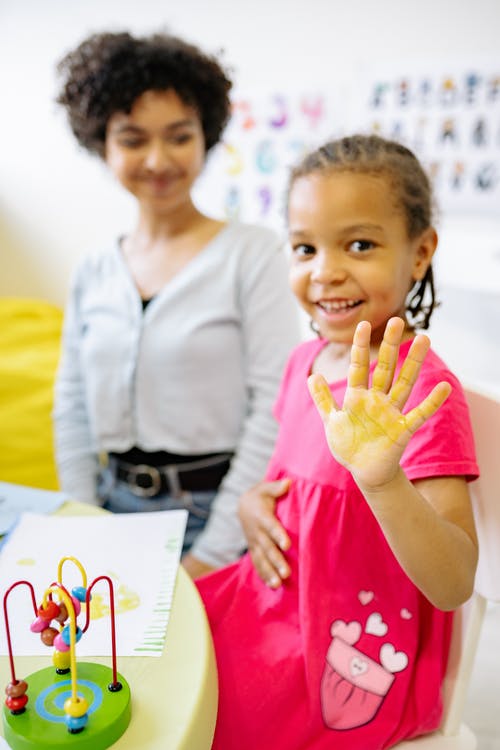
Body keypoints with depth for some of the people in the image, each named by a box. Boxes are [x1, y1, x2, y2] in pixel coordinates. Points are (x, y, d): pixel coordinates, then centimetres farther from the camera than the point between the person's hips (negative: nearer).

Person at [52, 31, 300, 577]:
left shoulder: (254, 254, -10)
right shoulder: (93, 273, 5)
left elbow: (275, 408, -14)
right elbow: (72, 410, 9)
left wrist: (213, 552, -14)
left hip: (216, 509, -4)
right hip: (114, 508, 4)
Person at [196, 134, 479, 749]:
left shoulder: (421, 391, -23)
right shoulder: (305, 361, -2)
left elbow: (454, 587, -27)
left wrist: (383, 479, -43)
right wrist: (253, 502, -6)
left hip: (352, 658, -6)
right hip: (271, 601, 6)